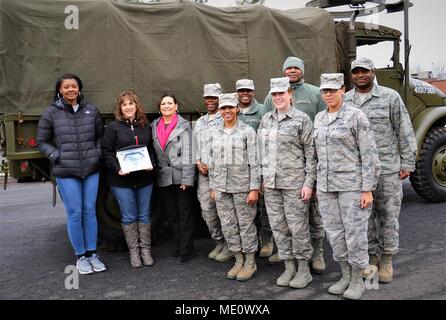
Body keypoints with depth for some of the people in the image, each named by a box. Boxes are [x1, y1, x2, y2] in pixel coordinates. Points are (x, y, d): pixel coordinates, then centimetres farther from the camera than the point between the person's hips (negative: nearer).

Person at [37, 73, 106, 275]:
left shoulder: (91, 110, 6)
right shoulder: (51, 113, -1)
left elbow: (100, 135, 17)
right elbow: (42, 142, 5)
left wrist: (98, 153, 2)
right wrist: (58, 156, -7)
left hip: (91, 170, 2)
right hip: (66, 173, -2)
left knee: (90, 211, 8)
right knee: (74, 214, 2)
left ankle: (92, 254, 20)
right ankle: (81, 256, 17)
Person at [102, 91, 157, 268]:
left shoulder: (145, 126, 8)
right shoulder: (113, 126, -2)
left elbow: (152, 148, 14)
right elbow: (107, 151, -4)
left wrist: (151, 164, -3)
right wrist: (118, 169, -15)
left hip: (144, 178, 3)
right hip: (122, 179, -3)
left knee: (144, 214, 9)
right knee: (128, 216, 4)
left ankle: (145, 249, 22)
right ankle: (133, 251, 17)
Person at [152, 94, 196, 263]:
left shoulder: (184, 125, -4)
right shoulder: (154, 126, 10)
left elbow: (188, 153, -9)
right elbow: (153, 151, 13)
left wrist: (187, 178, -14)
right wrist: (153, 169, 6)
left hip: (180, 176, -5)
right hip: (164, 177, 5)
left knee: (185, 214, 2)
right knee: (172, 214, 13)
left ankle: (186, 250, 10)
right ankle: (178, 246, 25)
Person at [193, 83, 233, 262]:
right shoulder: (199, 122, 19)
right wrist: (198, 162, 4)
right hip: (204, 173, 6)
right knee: (207, 210, 7)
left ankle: (230, 245, 11)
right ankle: (219, 243, 21)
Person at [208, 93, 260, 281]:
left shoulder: (247, 131, -5)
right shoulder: (215, 134, 10)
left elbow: (254, 162, -8)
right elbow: (213, 162, 13)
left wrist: (254, 188, -13)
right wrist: (212, 186, 11)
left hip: (242, 186, -5)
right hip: (221, 187, 5)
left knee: (246, 224, 3)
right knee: (228, 225, 9)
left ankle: (250, 262, 18)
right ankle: (239, 260, 24)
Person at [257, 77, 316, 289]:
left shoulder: (302, 119, -4)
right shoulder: (266, 119, 11)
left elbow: (311, 153, -6)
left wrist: (309, 183, -11)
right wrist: (262, 178, 10)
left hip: (294, 182, -5)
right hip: (270, 183, 5)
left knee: (298, 226, 0)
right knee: (278, 226, 9)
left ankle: (304, 269, 15)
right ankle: (288, 267, 23)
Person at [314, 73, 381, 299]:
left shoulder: (356, 116, -9)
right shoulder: (319, 118, 10)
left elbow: (369, 155, -10)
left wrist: (368, 189, -13)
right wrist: (318, 184, 14)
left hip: (351, 185, -6)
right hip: (326, 186, 6)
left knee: (355, 232, 1)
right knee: (334, 233, 11)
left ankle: (358, 280, 18)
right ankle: (345, 276, 26)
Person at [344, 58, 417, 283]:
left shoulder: (390, 97, 0)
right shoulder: (344, 101, 7)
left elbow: (405, 132, 0)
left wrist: (407, 163, -3)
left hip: (388, 169, -2)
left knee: (388, 216, 6)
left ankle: (386, 260, 20)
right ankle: (371, 256, 25)